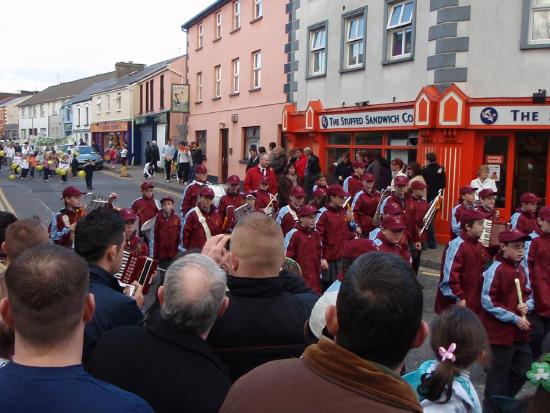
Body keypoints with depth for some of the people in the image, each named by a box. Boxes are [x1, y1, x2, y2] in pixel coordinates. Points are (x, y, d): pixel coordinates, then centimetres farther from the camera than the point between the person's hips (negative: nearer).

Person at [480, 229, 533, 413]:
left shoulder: (520, 269, 7)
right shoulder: (496, 269, -17)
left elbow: (528, 294, 19)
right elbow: (488, 302, -20)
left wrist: (527, 305, -4)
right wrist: (514, 318, -19)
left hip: (520, 332, 8)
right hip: (500, 332, -8)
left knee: (523, 370, 18)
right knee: (499, 375, 4)